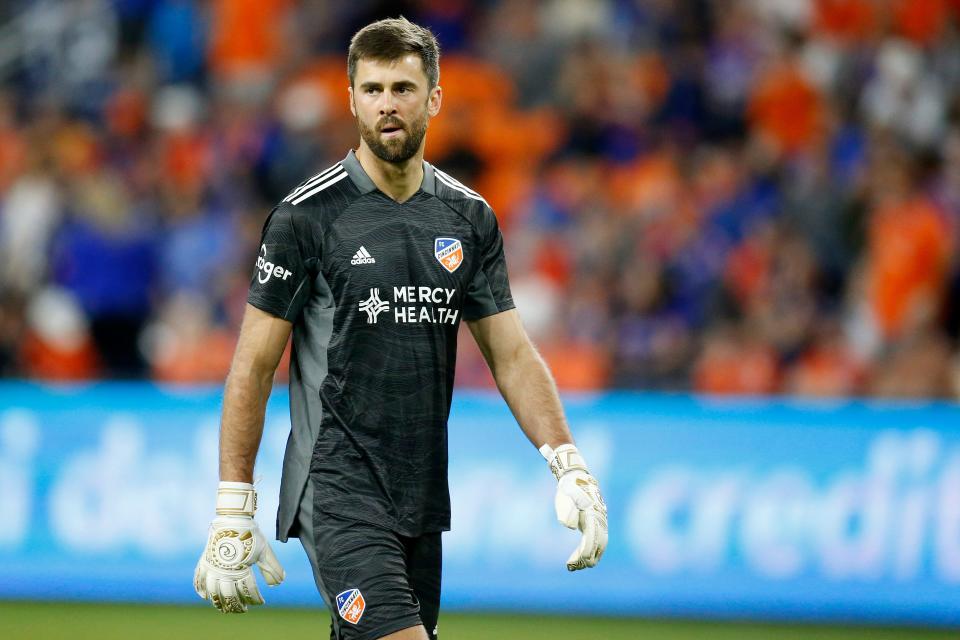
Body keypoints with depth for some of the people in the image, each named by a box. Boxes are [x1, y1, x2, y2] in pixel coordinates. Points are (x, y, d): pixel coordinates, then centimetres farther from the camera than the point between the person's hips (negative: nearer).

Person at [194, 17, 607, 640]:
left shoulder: (470, 217, 9)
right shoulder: (307, 216, -5)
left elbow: (512, 354, 10)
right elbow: (254, 367, -3)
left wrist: (569, 466, -3)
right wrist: (233, 515, -7)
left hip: (422, 496, 5)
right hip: (337, 489, -5)